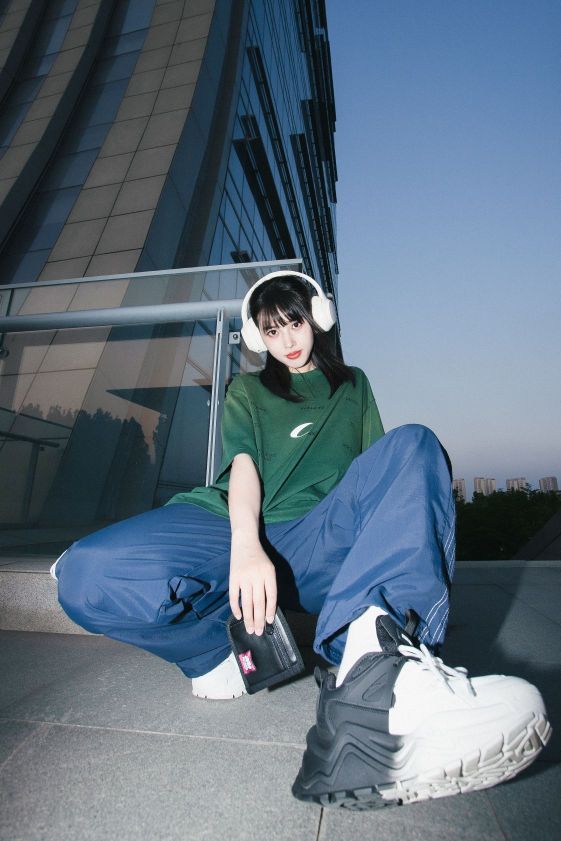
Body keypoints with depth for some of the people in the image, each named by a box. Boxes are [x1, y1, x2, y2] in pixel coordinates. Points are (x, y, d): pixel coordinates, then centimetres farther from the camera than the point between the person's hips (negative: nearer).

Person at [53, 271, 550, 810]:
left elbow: (378, 473, 19)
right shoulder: (246, 391, 21)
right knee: (88, 576, -27)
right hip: (243, 535, 0)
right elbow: (242, 464, 1)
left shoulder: (353, 385, 27)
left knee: (413, 446, -26)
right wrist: (246, 548, -19)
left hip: (317, 544, 1)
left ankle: (371, 651, -47)